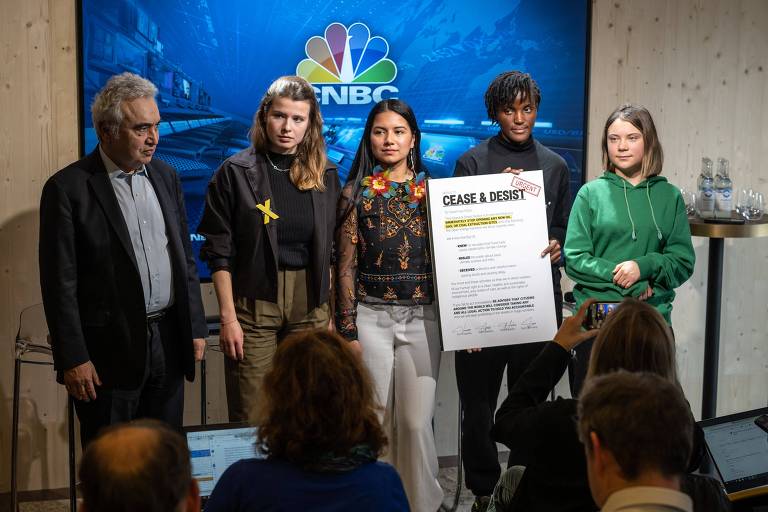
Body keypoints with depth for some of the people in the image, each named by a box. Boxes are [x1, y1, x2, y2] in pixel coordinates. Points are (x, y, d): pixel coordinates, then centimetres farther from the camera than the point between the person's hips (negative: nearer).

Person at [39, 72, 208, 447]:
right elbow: (59, 282, -10)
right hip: (109, 350, -5)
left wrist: (195, 327, 11)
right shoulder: (67, 188, -9)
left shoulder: (165, 177, 9)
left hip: (168, 343, 5)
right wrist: (73, 359, -13)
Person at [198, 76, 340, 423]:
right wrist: (228, 318, -9)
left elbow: (330, 251, 12)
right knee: (249, 420, -1)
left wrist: (330, 314, 8)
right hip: (253, 304, -3)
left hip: (310, 306, 3)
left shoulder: (325, 175, 8)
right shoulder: (236, 172, -2)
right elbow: (219, 253, -3)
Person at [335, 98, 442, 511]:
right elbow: (346, 267, 2)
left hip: (422, 316, 1)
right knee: (376, 420, 4)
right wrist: (348, 331, -2)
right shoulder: (356, 193, 3)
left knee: (415, 421, -2)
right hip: (370, 316, 0)